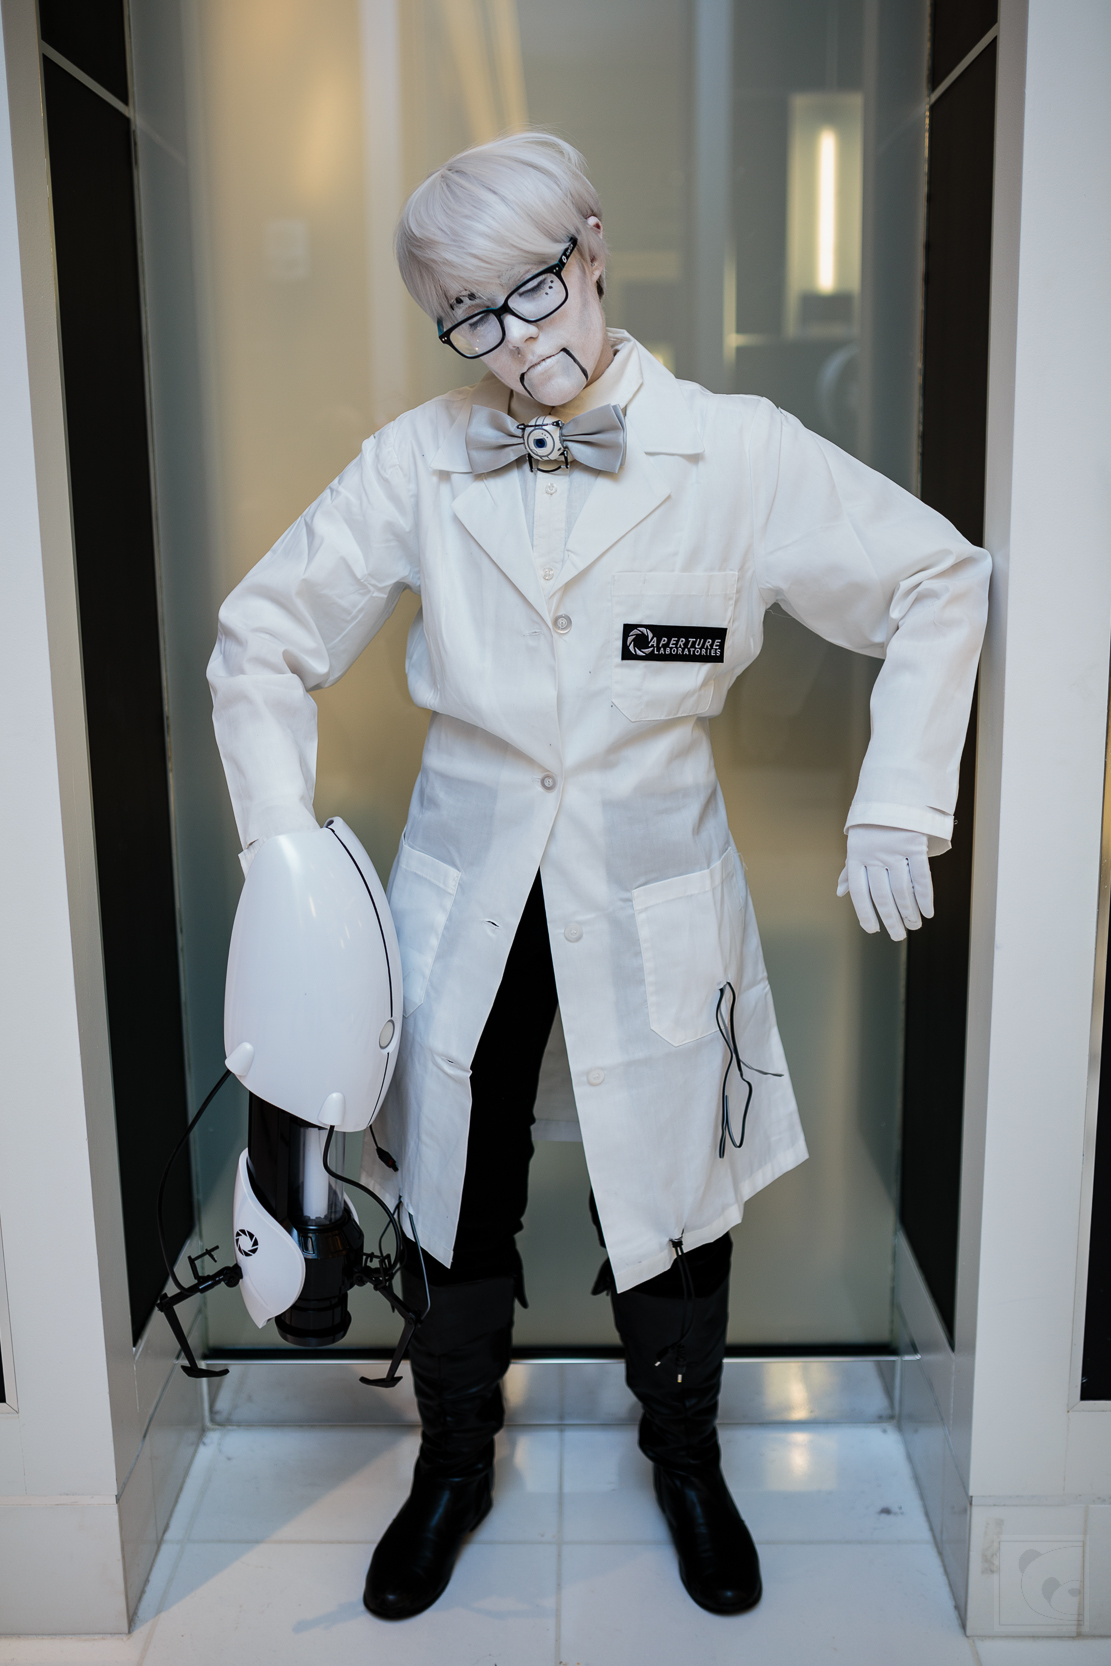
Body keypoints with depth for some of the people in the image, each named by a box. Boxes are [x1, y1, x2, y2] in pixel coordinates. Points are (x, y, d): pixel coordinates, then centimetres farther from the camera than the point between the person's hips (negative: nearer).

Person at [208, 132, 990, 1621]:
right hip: (466, 889, 1)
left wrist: (897, 808, -6)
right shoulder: (418, 461, -5)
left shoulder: (742, 453, -9)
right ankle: (455, 1462, 41)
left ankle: (685, 1455, 43)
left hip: (652, 890, -1)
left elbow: (939, 582, 0)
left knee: (673, 1187, 13)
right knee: (457, 1193, 13)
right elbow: (263, 637, 4)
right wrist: (285, 849, -3)